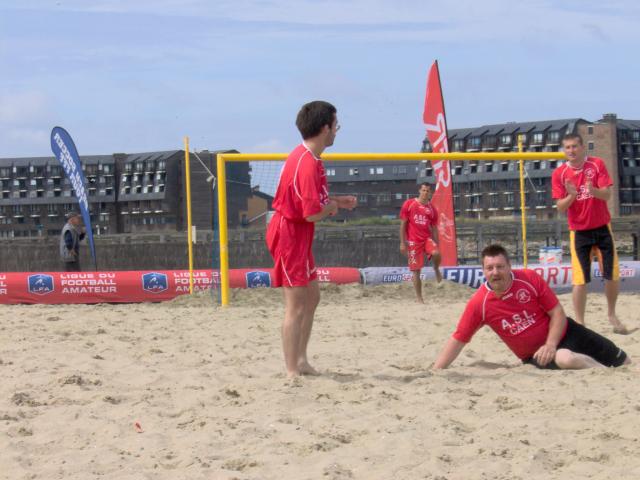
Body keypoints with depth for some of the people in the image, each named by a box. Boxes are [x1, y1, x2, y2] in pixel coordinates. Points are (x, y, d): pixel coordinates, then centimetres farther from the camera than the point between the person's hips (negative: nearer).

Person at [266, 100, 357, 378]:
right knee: (296, 306, -7)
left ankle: (300, 360, 24)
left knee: (312, 297, 17)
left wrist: (336, 201, 13)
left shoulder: (307, 157, 9)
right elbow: (313, 214, -27)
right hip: (290, 232, -11)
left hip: (297, 233, 11)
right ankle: (293, 372, -4)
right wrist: (331, 206, -7)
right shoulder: (308, 164, -23)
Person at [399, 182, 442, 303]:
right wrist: (402, 242, -6)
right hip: (413, 241, -1)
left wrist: (436, 244, 5)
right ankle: (419, 298, 8)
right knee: (416, 270, -2)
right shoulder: (409, 204, -1)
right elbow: (403, 224, 0)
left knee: (436, 253, -31)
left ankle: (436, 270, 3)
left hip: (427, 238, 1)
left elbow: (434, 228, 10)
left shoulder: (432, 208, 6)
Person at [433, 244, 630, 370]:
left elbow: (557, 312, -9)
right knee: (565, 359, -37)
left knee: (622, 362, 5)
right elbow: (457, 340, -12)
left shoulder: (530, 278, -16)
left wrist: (550, 345, -23)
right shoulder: (478, 304, -16)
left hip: (563, 333, 2)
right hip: (534, 355, -2)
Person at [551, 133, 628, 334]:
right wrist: (571, 195, -28)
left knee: (613, 275, 4)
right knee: (580, 280, -7)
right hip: (579, 232, -1)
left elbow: (607, 194, -11)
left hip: (602, 228, 1)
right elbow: (560, 207, -7)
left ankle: (612, 314, 26)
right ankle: (579, 323, 0)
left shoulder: (597, 164, -4)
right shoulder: (559, 173, -4)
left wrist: (593, 190, -33)